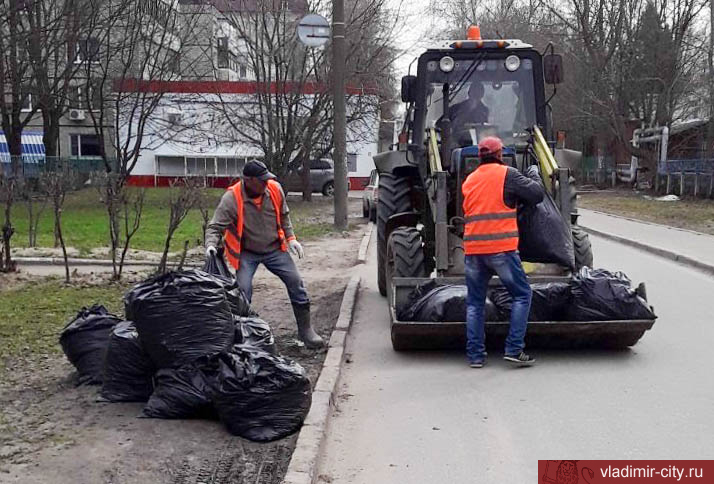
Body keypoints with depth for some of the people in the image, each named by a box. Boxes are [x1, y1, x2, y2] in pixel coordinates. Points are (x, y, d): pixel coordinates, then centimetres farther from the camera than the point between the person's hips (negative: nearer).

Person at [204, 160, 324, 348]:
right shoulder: (231, 199, -23)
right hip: (246, 253, -3)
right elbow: (215, 226, -21)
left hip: (274, 249, 3)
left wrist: (290, 238, 1)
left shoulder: (275, 189, -11)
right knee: (243, 291, -14)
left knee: (296, 282, -1)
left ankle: (305, 330, 14)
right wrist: (211, 245, -39)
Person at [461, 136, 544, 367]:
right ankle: (514, 349, 1)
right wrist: (534, 181, 18)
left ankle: (475, 354, 10)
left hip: (473, 250, 5)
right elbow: (536, 194, -3)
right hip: (501, 248, -5)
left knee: (475, 302, 12)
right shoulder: (507, 174, -2)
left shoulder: (469, 180, 16)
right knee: (521, 295, 8)